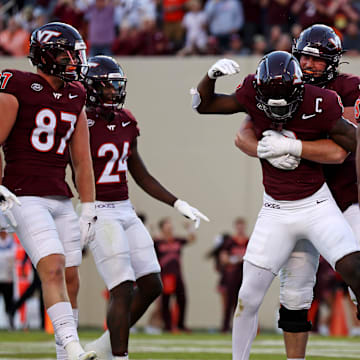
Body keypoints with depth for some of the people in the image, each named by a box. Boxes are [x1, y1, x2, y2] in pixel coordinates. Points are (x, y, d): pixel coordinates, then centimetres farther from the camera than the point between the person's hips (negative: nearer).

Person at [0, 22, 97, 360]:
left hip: (61, 200, 7)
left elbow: (81, 161, 16)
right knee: (53, 268, -21)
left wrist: (88, 209, 12)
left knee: (71, 279, 7)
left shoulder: (74, 99, 14)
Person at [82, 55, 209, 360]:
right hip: (99, 213, -8)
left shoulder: (126, 123, 12)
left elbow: (142, 177, 20)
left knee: (151, 286, 7)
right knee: (123, 291, -13)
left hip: (126, 210, 8)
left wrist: (178, 204, 16)